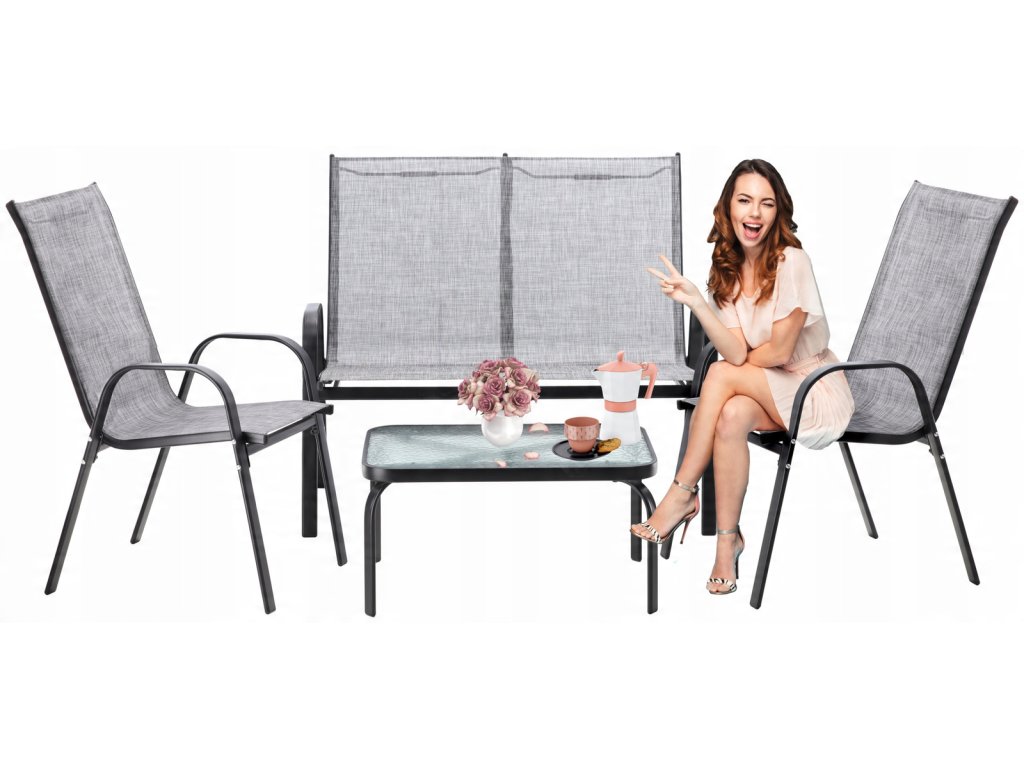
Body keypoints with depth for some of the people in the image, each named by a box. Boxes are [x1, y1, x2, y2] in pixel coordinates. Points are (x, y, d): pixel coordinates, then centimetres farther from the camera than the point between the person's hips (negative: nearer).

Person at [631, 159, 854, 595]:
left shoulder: (791, 262, -17)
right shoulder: (726, 268, 2)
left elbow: (780, 351, -16)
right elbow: (736, 352, -12)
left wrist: (736, 364, -1)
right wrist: (693, 301, -22)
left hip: (817, 397, -5)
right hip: (765, 392, 5)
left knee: (720, 375, -27)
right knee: (732, 416, -30)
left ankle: (682, 495, -17)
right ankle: (728, 540, -19)